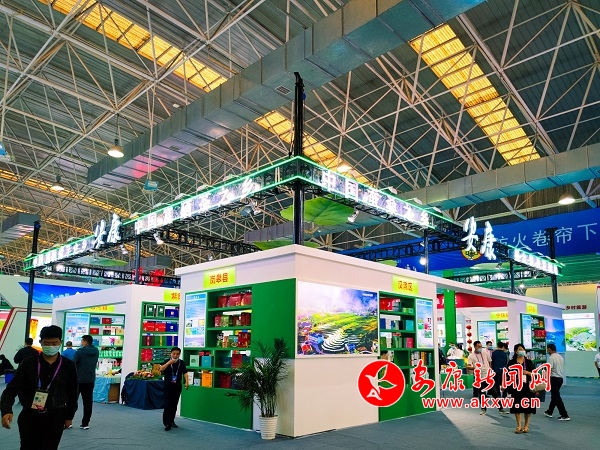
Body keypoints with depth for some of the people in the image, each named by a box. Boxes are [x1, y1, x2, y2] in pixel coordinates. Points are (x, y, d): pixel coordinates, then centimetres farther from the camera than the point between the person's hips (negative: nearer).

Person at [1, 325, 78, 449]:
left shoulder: (68, 366, -3)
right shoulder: (28, 364, -5)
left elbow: (72, 393, 5)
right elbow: (12, 389, -8)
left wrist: (69, 416, 7)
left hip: (55, 418, 0)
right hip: (29, 417, 0)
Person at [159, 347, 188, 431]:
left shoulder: (182, 363, 2)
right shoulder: (167, 361, -4)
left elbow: (185, 373, 3)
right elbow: (161, 369, -16)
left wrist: (186, 382, -9)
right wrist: (169, 363, -25)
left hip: (177, 386, 3)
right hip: (168, 386, -3)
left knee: (174, 405, 10)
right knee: (167, 405, -7)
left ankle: (171, 421, 23)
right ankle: (167, 423, -4)